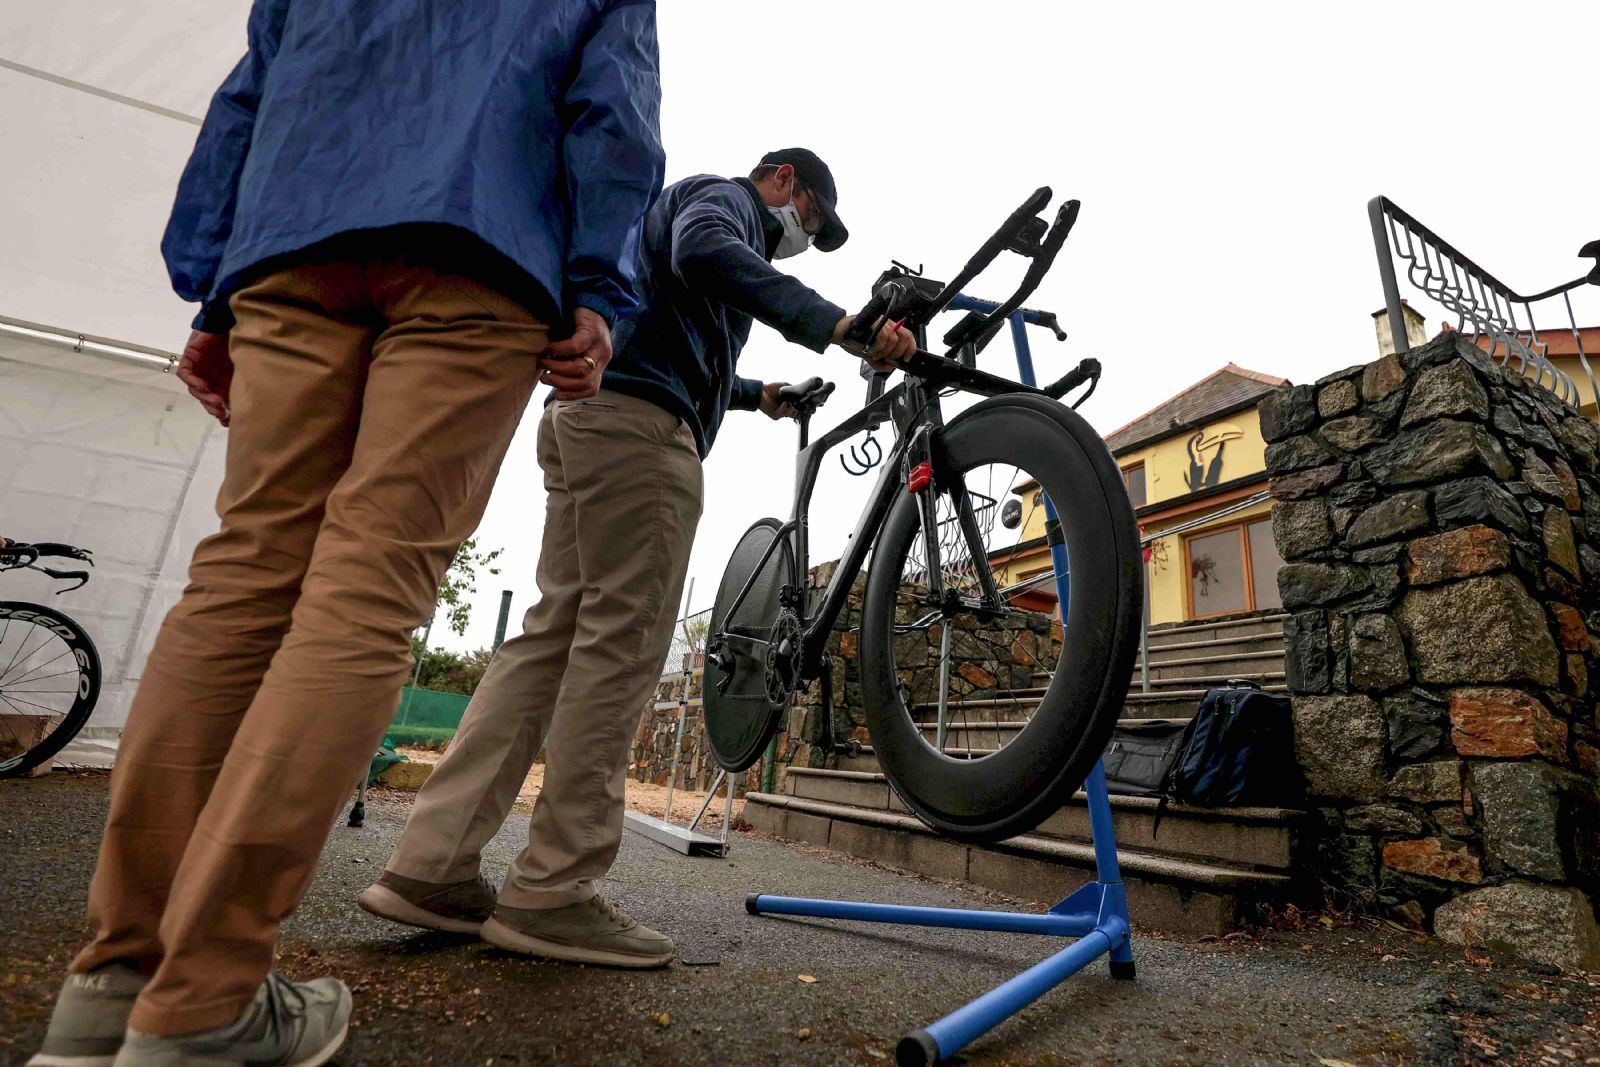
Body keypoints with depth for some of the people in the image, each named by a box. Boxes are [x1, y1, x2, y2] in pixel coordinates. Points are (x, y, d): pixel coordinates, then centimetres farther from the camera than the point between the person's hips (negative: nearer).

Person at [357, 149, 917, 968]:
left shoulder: (686, 202, 39)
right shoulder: (725, 195, 9)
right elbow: (706, 252, -18)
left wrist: (757, 394, 44)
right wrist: (836, 324, -24)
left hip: (587, 418, 10)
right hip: (638, 422, -10)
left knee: (554, 635, 1)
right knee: (623, 643, -13)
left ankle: (431, 865, 1)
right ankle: (550, 894, -9)